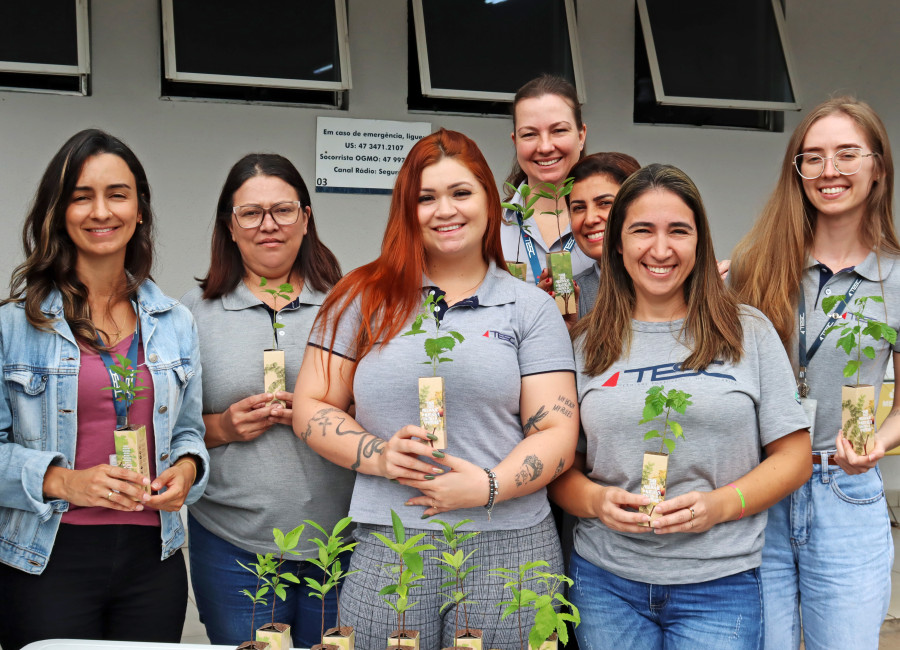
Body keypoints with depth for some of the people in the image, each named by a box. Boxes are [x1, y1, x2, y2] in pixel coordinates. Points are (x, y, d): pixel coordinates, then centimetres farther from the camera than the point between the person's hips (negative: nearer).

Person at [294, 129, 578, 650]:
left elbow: (557, 433, 3)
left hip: (507, 551, 0)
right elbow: (312, 407, 9)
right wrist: (376, 454, -9)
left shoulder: (531, 308, 8)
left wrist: (490, 486, -14)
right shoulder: (365, 299, 10)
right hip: (385, 549, 0)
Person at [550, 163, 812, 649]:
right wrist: (596, 500, -13)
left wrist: (720, 504, -13)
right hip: (607, 582, 1)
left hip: (719, 584, -1)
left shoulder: (750, 332, 3)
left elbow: (793, 455, 2)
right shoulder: (587, 345, 6)